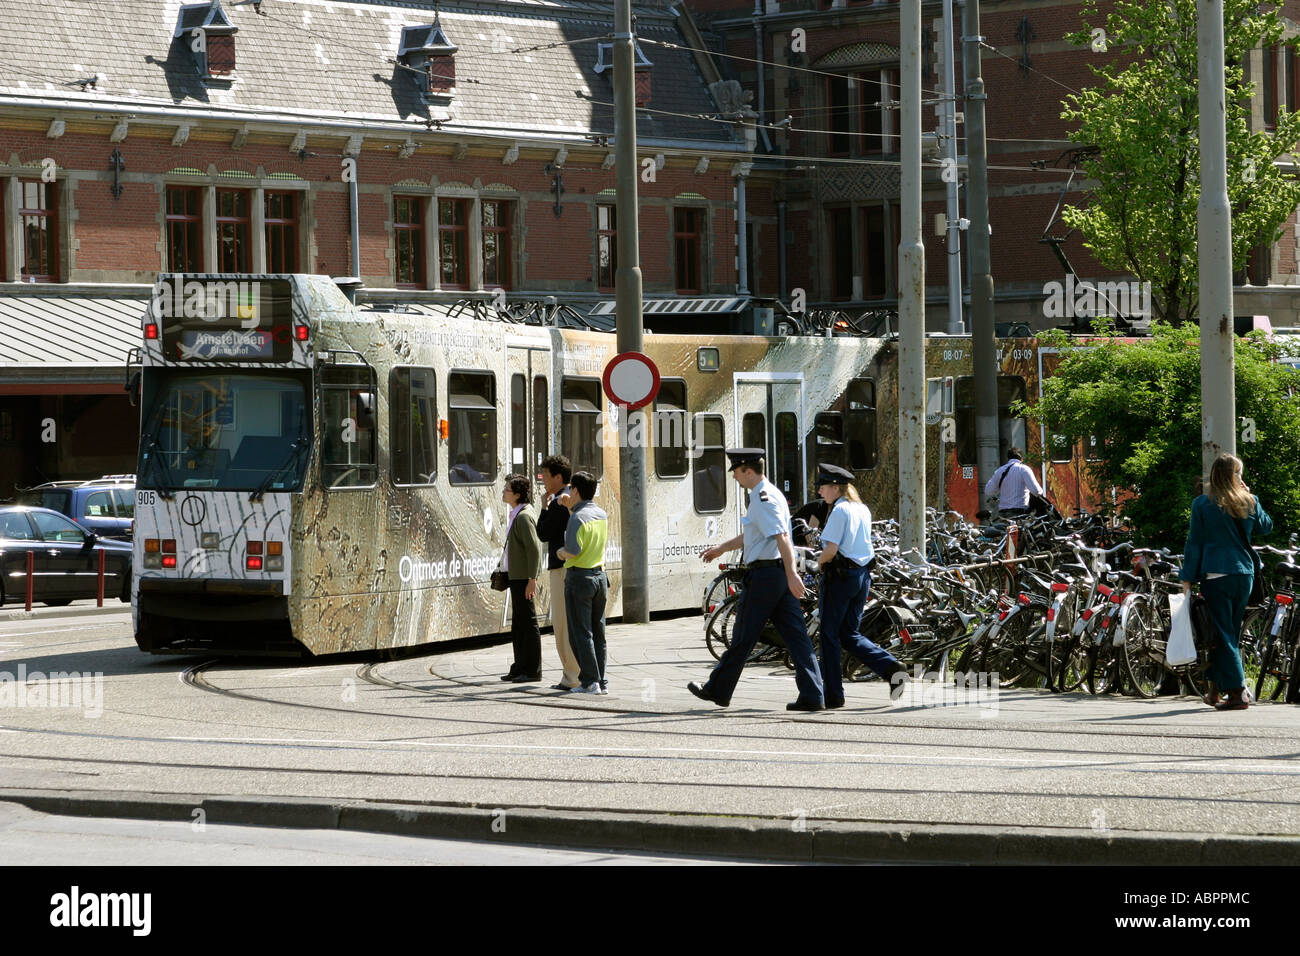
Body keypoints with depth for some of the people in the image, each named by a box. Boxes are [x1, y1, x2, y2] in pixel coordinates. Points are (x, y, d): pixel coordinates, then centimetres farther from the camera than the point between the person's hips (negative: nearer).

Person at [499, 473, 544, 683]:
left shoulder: (524, 516, -15)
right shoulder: (515, 515, 15)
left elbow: (534, 549, -20)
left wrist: (532, 579, -21)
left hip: (523, 579, -10)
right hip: (516, 577, 10)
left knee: (528, 624, -5)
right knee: (518, 626, 14)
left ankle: (533, 670, -2)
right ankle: (520, 668, 21)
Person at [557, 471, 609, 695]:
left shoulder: (577, 518, -16)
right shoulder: (602, 515, 7)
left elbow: (573, 550, -22)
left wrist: (562, 552, -1)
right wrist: (571, 508, 25)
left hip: (580, 577, -7)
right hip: (600, 575, 7)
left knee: (580, 633, -3)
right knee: (598, 632, 11)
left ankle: (590, 681, -7)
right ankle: (601, 681, 11)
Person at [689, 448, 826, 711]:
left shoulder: (764, 499, -14)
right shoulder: (768, 495, 18)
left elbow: (782, 537, -25)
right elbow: (750, 534, 33)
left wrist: (792, 574, -33)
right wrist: (721, 549, 42)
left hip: (764, 574, -9)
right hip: (780, 574, 9)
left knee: (743, 637, 4)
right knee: (795, 635, 2)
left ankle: (718, 690, 16)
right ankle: (812, 696, -4)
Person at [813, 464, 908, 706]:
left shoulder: (839, 511, -13)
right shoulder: (863, 510, 12)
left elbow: (831, 549, -20)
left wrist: (820, 561, 1)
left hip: (840, 574, -8)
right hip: (863, 574, 8)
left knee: (829, 634, 3)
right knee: (849, 634, 14)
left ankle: (832, 693, 5)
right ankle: (891, 666, -4)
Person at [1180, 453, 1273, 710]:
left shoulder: (1202, 504, -4)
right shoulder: (1250, 503, 4)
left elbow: (1194, 543, -3)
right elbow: (1266, 527, 22)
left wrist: (1187, 578, 2)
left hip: (1215, 575, -4)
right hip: (1244, 573, 4)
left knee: (1223, 634, -3)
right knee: (1229, 633, 14)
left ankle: (1237, 692, -11)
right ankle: (1215, 689, 23)